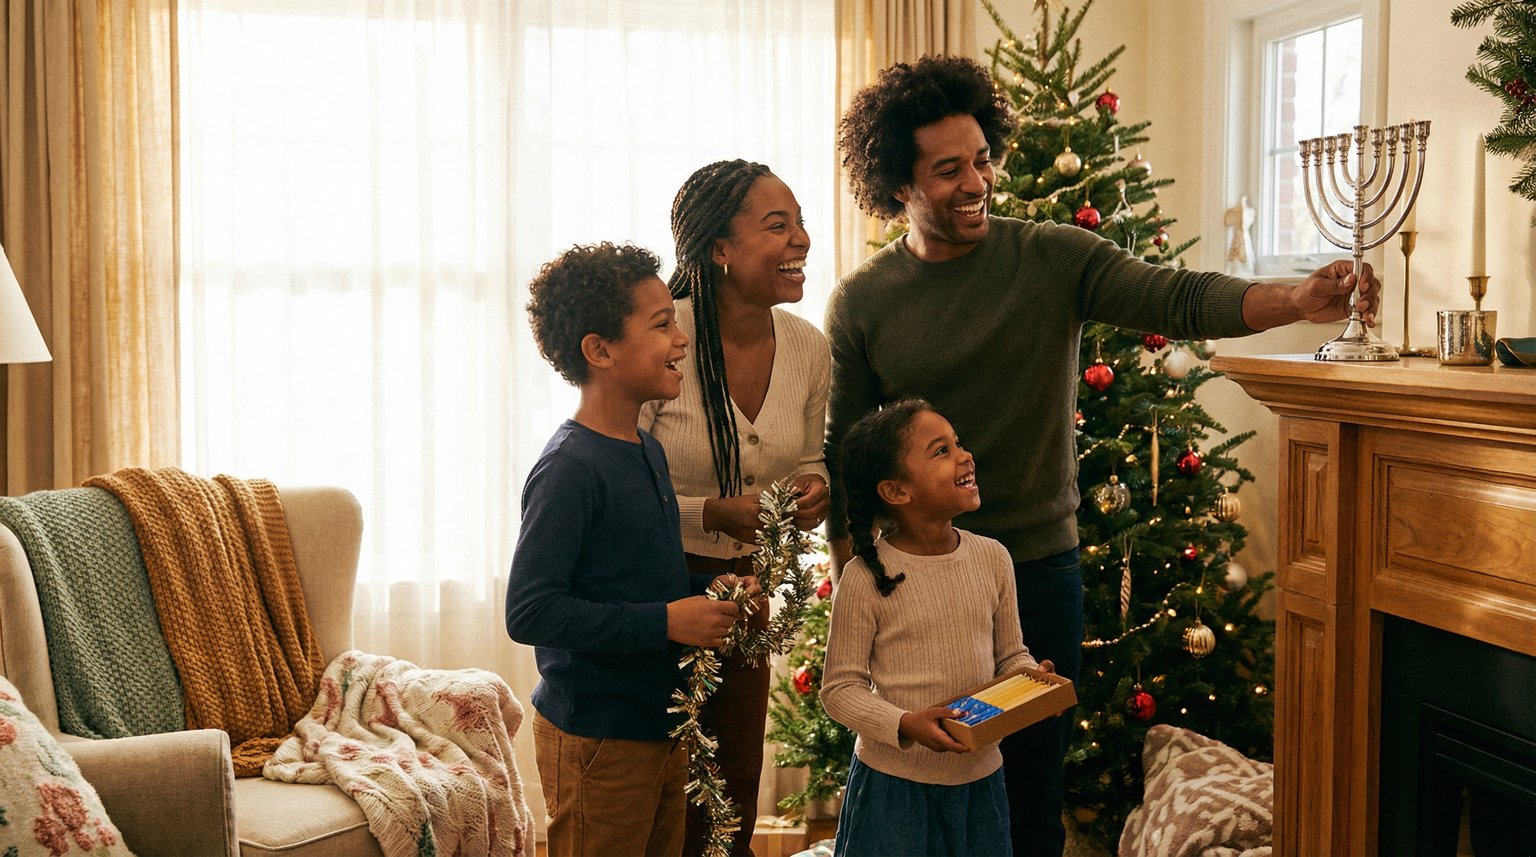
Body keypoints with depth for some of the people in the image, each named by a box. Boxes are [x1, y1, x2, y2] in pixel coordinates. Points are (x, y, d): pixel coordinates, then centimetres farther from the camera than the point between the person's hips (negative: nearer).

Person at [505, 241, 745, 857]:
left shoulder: (649, 452, 9)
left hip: (661, 729, 9)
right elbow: (529, 611, -25)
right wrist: (665, 621, -23)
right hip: (596, 742, -9)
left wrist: (708, 596, 3)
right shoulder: (569, 469, -20)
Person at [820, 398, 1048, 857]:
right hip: (894, 780, -4)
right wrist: (905, 726, -24)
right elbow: (839, 688, -11)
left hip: (980, 776, 4)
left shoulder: (992, 557, -2)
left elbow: (1010, 654, 11)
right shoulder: (867, 576, -15)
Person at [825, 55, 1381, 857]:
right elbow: (844, 458, 0)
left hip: (1038, 570, 0)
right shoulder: (861, 302, -4)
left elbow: (1179, 299, -16)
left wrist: (1296, 299, -34)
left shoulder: (1053, 259, -4)